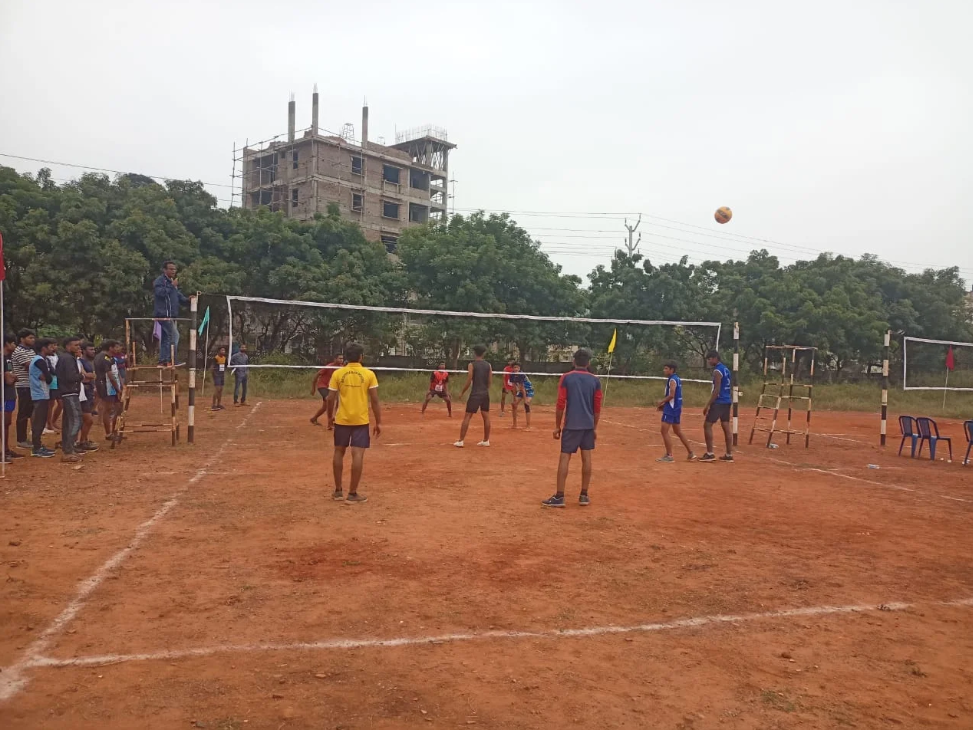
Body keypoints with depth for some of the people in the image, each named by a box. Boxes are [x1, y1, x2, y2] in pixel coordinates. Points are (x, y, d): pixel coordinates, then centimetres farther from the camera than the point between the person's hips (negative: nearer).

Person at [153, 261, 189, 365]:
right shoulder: (160, 280, -6)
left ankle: (162, 360, 16)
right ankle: (170, 359, -20)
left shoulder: (172, 282, 22)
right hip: (163, 314, -10)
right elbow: (160, 292, -24)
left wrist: (187, 300, 3)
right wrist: (172, 286, -19)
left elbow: (179, 297, 22)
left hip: (170, 315, 10)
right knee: (174, 335, -19)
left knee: (165, 338, 12)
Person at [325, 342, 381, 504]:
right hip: (361, 421, -2)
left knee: (339, 452, 14)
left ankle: (338, 491, 20)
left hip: (342, 419, 2)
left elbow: (331, 399, -1)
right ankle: (353, 494, 1)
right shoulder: (369, 374, -4)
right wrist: (378, 422, 2)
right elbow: (374, 400, -6)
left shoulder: (337, 373, -2)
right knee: (358, 454, 0)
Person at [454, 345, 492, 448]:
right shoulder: (488, 365, 6)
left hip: (475, 394, -5)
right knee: (486, 416, 11)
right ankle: (486, 441, 16)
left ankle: (461, 441, -7)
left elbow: (469, 382, -10)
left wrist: (462, 392, 1)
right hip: (485, 393, 5)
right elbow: (490, 381, 7)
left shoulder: (472, 365, -7)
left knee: (467, 416, -4)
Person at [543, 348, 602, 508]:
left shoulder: (566, 378, -3)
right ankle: (584, 495, 13)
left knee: (565, 458, -1)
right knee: (586, 458, 8)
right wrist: (595, 427, 14)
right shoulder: (595, 380, 4)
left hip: (571, 425, -3)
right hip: (588, 425, 3)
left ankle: (559, 497, -3)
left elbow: (561, 404, -5)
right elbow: (597, 407, 5)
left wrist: (557, 425, 2)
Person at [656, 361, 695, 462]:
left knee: (664, 431, -8)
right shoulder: (677, 379, 16)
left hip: (671, 409, -10)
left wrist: (661, 402, -10)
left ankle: (669, 456, -7)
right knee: (678, 432, 16)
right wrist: (664, 404, 15)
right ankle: (691, 454, 19)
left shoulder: (672, 380, -13)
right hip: (676, 408, 10)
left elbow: (671, 395, -22)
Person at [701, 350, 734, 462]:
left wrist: (708, 405, -18)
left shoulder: (717, 371, -14)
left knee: (707, 425, -4)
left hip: (719, 402, -9)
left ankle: (710, 453, -6)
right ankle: (729, 454, 9)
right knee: (726, 427, 8)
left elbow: (717, 390, -19)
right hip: (727, 401, 9)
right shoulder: (726, 369, 15)